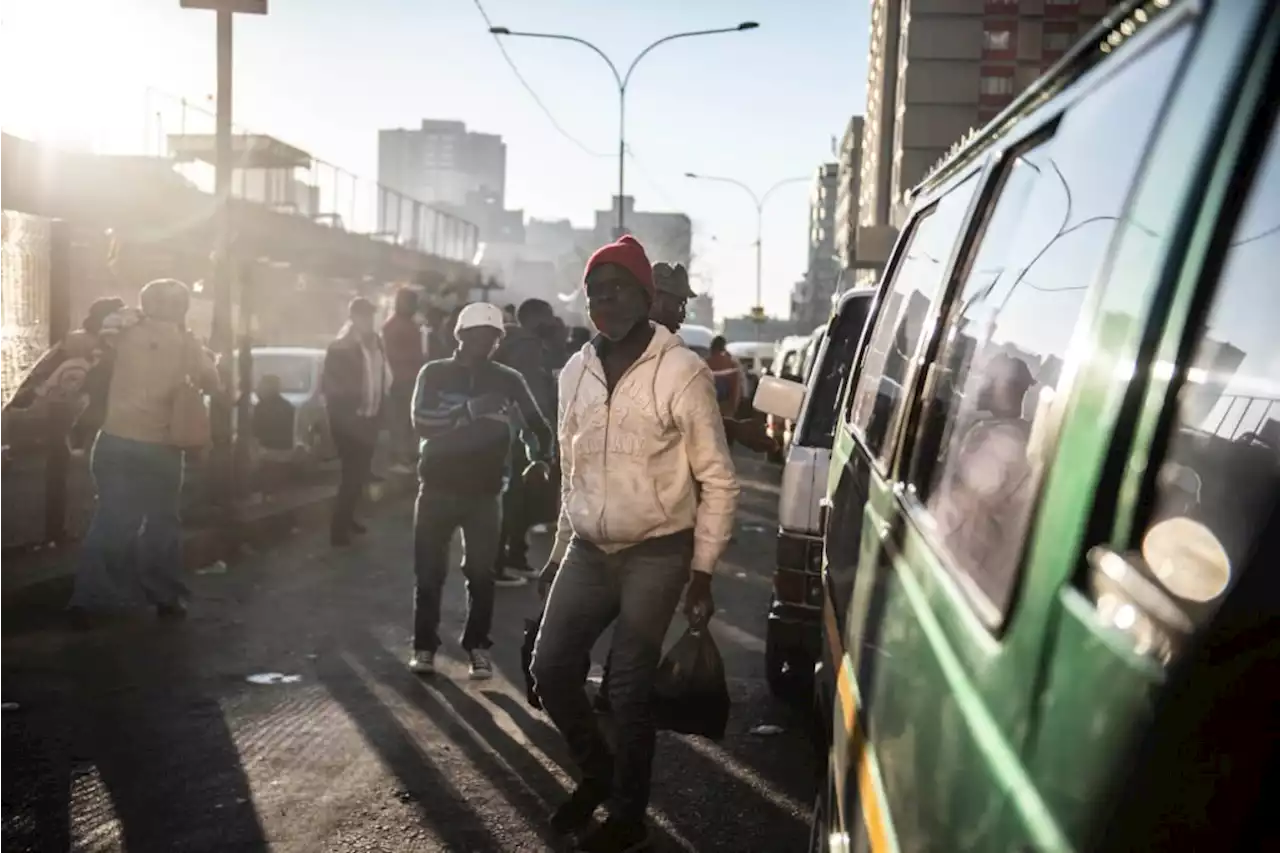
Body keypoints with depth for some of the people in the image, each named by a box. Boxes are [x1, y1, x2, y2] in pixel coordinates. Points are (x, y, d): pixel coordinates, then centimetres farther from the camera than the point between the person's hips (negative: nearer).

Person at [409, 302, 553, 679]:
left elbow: (538, 425, 8)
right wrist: (472, 409, -27)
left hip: (485, 491, 0)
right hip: (437, 487, 0)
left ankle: (477, 647, 11)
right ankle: (424, 645, 14)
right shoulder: (434, 373, 1)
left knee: (482, 574, 0)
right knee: (429, 573, 3)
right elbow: (421, 419, -14)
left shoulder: (508, 380, 3)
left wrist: (539, 459, -13)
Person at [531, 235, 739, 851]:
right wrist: (560, 548, 16)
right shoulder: (575, 372, 6)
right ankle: (597, 773, 32)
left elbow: (717, 480, -8)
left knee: (629, 690, -1)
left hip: (656, 554, -5)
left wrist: (702, 571, -10)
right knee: (549, 668, 6)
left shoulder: (681, 371, -12)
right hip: (588, 551, 6)